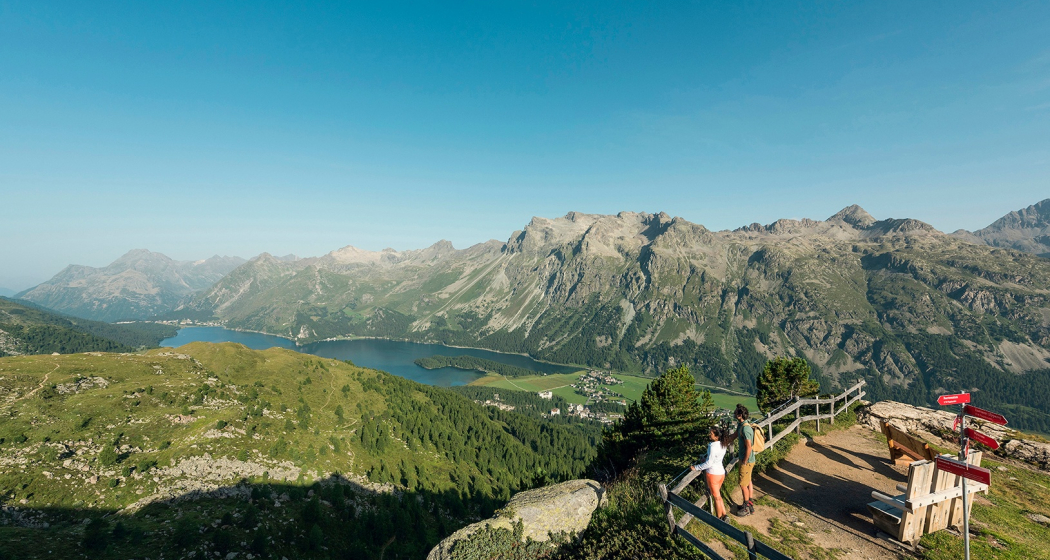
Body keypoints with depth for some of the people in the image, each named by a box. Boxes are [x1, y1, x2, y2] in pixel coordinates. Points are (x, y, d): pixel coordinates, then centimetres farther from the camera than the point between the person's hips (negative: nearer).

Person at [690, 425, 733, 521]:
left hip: (713, 474, -7)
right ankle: (724, 515, 29)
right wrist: (706, 459, 13)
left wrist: (696, 467, -13)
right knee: (717, 495, 24)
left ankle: (719, 519, 25)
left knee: (717, 497, 10)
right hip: (721, 472, 7)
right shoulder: (723, 444, -3)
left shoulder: (713, 446, -27)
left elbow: (709, 463, -22)